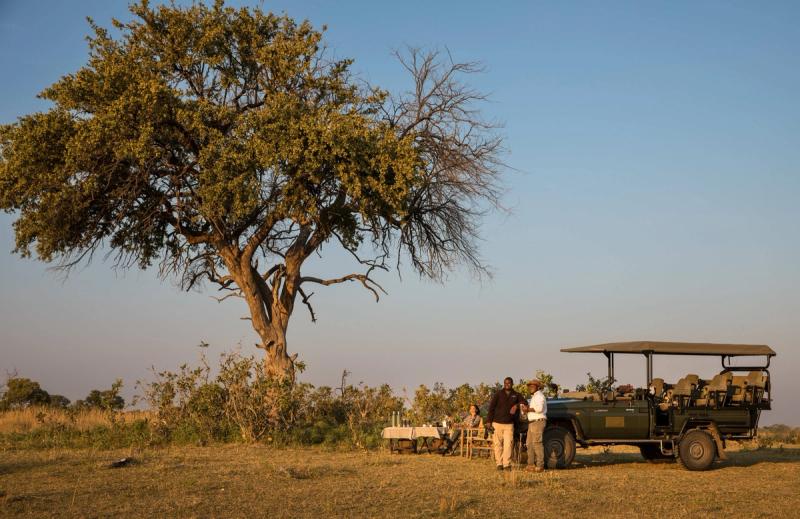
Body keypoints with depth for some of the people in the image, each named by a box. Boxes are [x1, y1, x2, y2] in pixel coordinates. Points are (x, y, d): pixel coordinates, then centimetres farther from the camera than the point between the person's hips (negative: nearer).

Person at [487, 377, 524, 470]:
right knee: (498, 444, 0)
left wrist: (517, 405, -7)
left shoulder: (516, 395, 8)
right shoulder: (498, 394, 3)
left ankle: (507, 464, -7)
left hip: (509, 424, 1)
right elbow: (491, 407, 1)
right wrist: (489, 421, -6)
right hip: (498, 423, -1)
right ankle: (499, 464, 5)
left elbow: (524, 402, 14)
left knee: (508, 444, -8)